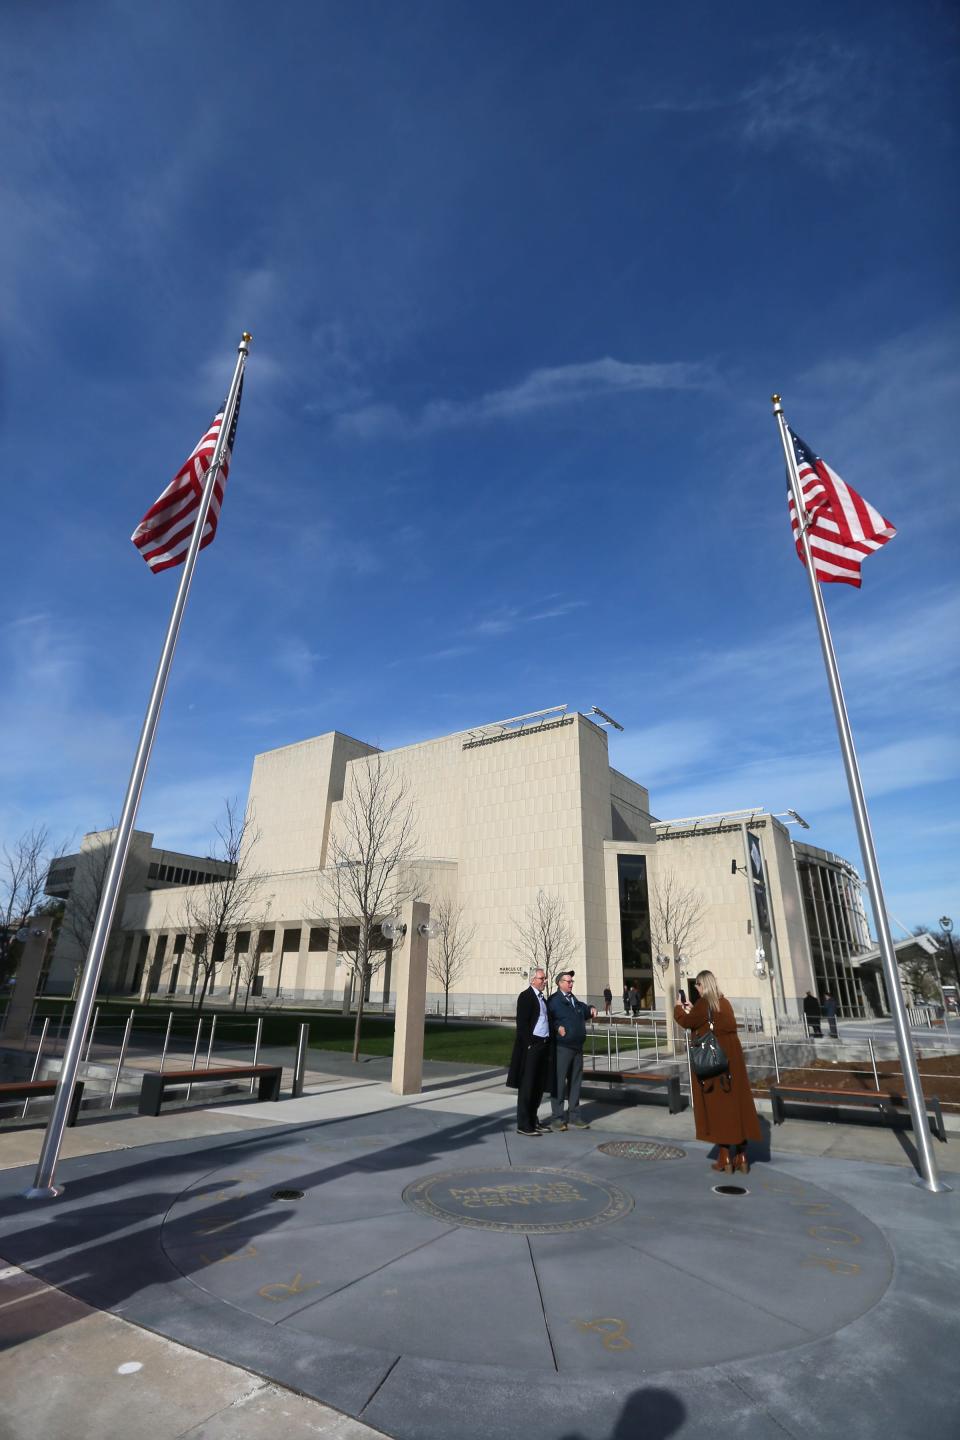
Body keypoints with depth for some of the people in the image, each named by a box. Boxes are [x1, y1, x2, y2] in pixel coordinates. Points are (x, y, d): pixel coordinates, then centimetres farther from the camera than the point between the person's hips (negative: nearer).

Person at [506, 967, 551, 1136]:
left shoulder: (542, 998, 15)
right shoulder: (525, 996, -11)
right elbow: (522, 1023, -15)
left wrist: (547, 1045, 12)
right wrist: (530, 1045, -17)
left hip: (543, 1046, 8)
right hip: (531, 1046, -8)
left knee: (539, 1086, 15)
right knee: (527, 1086, -1)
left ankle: (533, 1120, 26)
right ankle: (523, 1125, 7)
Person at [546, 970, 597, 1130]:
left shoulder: (574, 1000, 16)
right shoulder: (553, 1000, -9)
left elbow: (583, 1012, 28)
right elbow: (548, 1019, -14)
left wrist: (591, 1009, 8)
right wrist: (557, 1027, -29)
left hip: (577, 1046, 8)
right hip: (562, 1047, -8)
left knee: (575, 1082, 14)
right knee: (558, 1082, -2)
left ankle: (574, 1116, 25)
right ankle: (556, 1118, 8)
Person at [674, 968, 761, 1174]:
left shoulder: (703, 1003, -13)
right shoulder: (725, 1002, 8)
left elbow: (686, 1022, -6)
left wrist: (679, 1009, 12)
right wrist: (693, 1010, 21)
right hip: (731, 1057, 7)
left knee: (717, 1105, 3)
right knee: (737, 1102, 10)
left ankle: (725, 1158, 8)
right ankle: (741, 1156, 16)